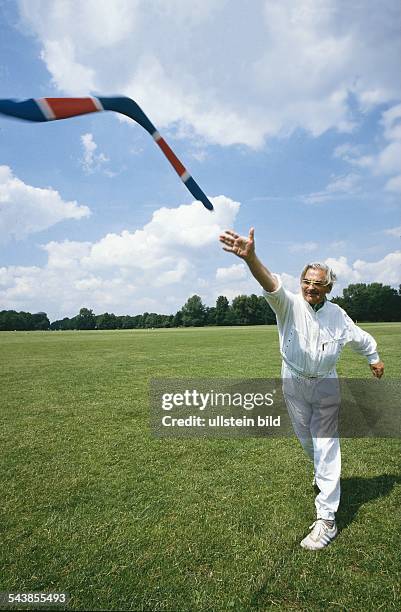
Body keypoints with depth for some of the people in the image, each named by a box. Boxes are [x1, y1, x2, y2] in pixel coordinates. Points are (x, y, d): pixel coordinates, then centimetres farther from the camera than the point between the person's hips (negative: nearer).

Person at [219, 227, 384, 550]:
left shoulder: (337, 314, -4)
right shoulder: (290, 304, -15)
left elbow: (361, 338, 16)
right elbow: (272, 284, -37)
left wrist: (374, 358, 27)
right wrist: (250, 257, -56)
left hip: (326, 383, 0)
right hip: (294, 382, 0)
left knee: (326, 444, -3)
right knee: (306, 439, 18)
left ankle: (327, 519, 5)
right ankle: (323, 473, 50)